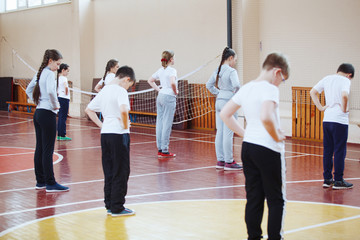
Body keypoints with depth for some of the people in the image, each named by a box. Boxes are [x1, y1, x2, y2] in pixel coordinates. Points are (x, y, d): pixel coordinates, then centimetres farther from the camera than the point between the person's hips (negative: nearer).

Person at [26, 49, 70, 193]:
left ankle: (40, 181, 18)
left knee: (39, 148, 11)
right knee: (48, 150, -5)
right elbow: (50, 91, -29)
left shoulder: (39, 73, 13)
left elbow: (29, 90, 23)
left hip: (38, 113, 9)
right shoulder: (49, 73, -13)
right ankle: (50, 184, -2)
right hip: (47, 114, -9)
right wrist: (55, 104, -15)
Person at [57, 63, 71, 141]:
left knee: (60, 117, 11)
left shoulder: (58, 78, 11)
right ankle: (62, 135, -2)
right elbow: (66, 86, -32)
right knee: (63, 117, -5)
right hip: (64, 99, -9)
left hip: (59, 97, 9)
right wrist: (66, 93, -18)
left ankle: (59, 135, 14)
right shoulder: (64, 78, -14)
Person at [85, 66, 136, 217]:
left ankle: (109, 205, 18)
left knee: (109, 171, 13)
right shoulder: (121, 91, -12)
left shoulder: (104, 90, 12)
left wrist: (101, 125, 14)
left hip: (105, 134, 8)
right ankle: (117, 208, 5)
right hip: (119, 134, -8)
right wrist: (125, 125, -13)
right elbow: (123, 110, -30)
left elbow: (88, 110, 19)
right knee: (121, 172, 1)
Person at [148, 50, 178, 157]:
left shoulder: (160, 70, 12)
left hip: (160, 96, 8)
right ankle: (165, 150, -2)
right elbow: (172, 82, -27)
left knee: (160, 122, 9)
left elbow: (150, 80, 20)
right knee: (167, 124, -4)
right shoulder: (172, 70, -11)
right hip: (169, 97, -8)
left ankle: (159, 149, 14)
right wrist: (175, 91, -10)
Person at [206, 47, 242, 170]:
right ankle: (229, 162, 1)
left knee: (220, 132, 11)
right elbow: (236, 85, -27)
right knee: (228, 134, -3)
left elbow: (209, 84, 18)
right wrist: (237, 92, -8)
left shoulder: (218, 71, 10)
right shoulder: (231, 71, -13)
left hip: (219, 101, 8)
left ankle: (220, 160, 16)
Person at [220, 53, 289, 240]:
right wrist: (277, 136, -15)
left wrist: (244, 133, 13)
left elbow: (225, 114, 16)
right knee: (276, 200, 4)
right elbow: (266, 117, -31)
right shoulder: (270, 89, -14)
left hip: (248, 147, 8)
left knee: (253, 198, 13)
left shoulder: (246, 88, 10)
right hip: (268, 150, -7)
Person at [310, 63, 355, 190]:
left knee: (327, 151, 11)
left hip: (326, 120, 6)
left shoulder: (327, 78, 10)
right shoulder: (345, 80, -8)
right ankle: (338, 181, 6)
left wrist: (320, 107, 10)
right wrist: (344, 109, -11)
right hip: (340, 121, -6)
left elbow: (312, 92, 14)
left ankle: (327, 179, 16)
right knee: (340, 151, 2)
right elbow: (344, 95, -26)